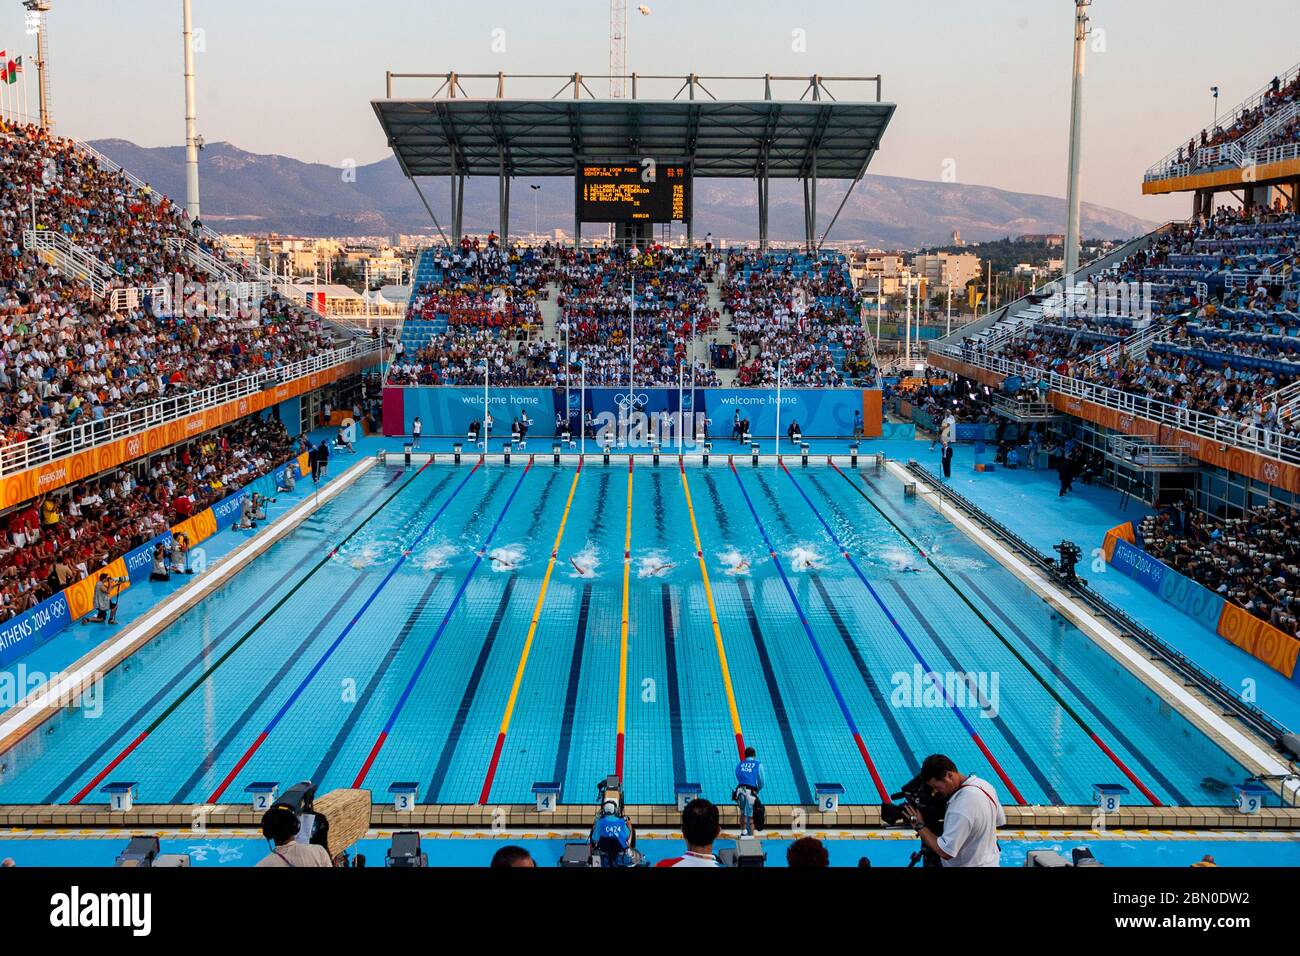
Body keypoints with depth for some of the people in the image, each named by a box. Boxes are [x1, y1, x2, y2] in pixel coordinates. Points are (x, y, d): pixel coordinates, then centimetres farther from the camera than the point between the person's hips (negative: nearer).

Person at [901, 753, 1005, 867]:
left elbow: (945, 852, -30)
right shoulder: (984, 785, -7)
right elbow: (999, 822, 9)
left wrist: (920, 826, -19)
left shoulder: (961, 808, -35)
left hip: (970, 864, -8)